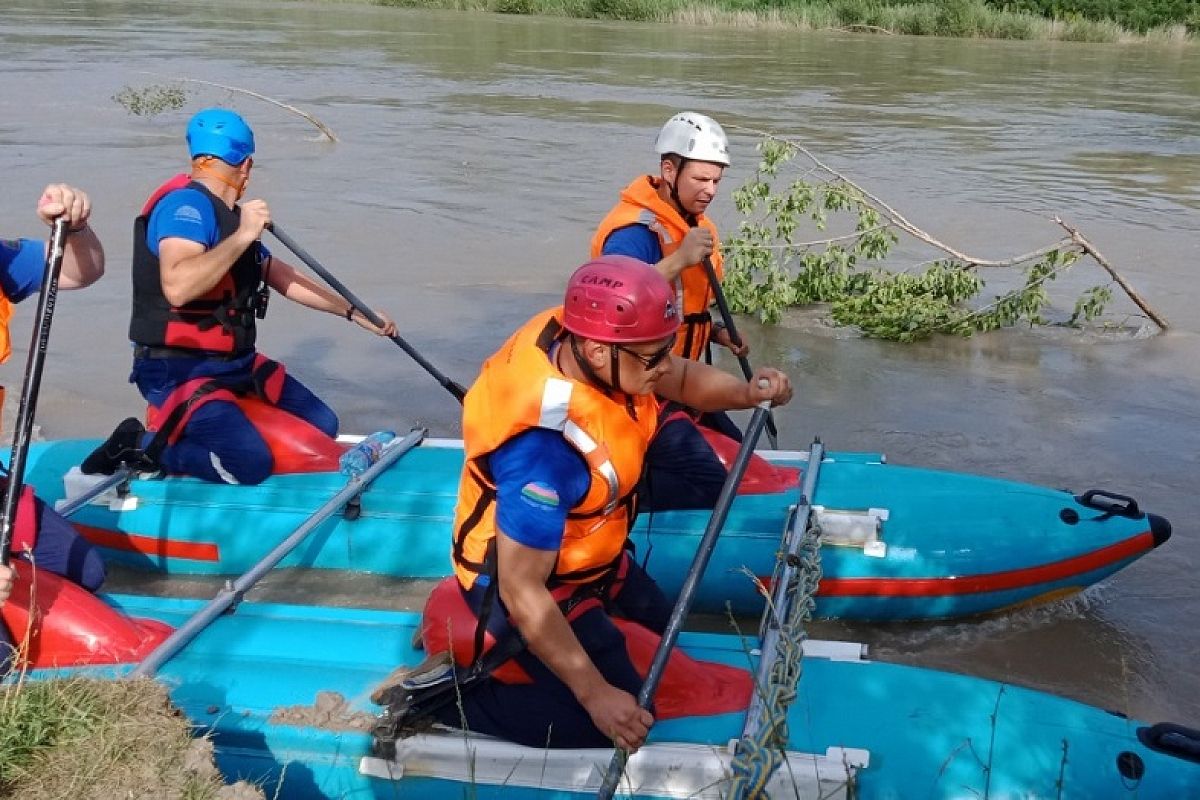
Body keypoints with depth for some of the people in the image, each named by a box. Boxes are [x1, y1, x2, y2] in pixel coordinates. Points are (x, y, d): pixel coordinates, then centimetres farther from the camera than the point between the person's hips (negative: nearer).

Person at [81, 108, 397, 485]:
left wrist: (355, 313, 19)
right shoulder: (186, 203, -17)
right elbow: (177, 287, -33)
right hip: (179, 370, -9)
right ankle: (141, 446, -4)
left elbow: (284, 279, 20)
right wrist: (242, 237, -29)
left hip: (236, 363, 9)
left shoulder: (233, 217, 13)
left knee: (322, 426, 4)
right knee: (251, 463, -25)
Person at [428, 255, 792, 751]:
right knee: (615, 723, -6)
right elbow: (521, 589, -34)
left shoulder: (585, 341, -18)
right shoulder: (546, 448, -41)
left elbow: (682, 379, 2)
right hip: (532, 582, -9)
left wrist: (746, 393, -18)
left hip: (586, 555, 9)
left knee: (663, 630, 24)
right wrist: (595, 693, -29)